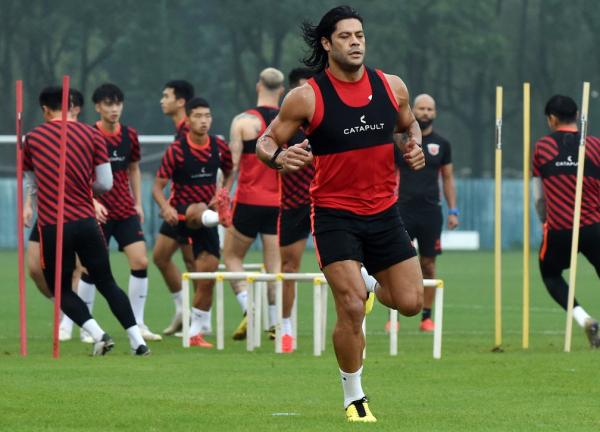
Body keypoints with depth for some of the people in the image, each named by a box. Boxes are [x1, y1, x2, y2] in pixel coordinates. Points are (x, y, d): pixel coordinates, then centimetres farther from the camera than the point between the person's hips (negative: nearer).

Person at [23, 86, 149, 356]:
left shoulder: (33, 138, 5)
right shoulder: (92, 135, 4)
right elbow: (106, 184, 3)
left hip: (52, 226, -2)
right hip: (86, 221, 2)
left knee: (62, 291, 11)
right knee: (107, 284, 12)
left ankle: (98, 334, -9)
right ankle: (138, 341, 3)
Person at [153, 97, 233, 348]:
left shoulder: (219, 147, 2)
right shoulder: (176, 150, -9)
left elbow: (230, 173, 20)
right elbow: (157, 187, -8)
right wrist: (166, 207, -28)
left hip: (207, 214, 4)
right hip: (182, 213, -4)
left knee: (208, 276, 0)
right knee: (200, 211, -40)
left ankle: (196, 331, 12)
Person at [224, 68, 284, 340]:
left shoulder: (243, 121, -6)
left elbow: (232, 165, -8)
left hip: (249, 200, -3)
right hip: (280, 203, 3)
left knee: (231, 256, 11)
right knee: (275, 264, 7)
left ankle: (248, 309, -8)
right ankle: (276, 323, 0)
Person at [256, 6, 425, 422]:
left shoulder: (392, 87, 1)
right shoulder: (307, 97, -10)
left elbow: (409, 124, 20)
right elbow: (266, 141, -2)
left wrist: (415, 146, -3)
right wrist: (279, 157, -25)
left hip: (384, 211, 4)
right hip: (334, 213, -4)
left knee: (411, 301, 3)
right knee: (351, 307, -15)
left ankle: (372, 290, 39)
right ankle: (354, 398, 1)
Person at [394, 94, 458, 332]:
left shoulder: (441, 144, 8)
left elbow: (448, 178, 13)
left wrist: (453, 211, 6)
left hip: (431, 211, 2)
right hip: (403, 209, -2)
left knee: (428, 264, 3)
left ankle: (427, 317, 9)